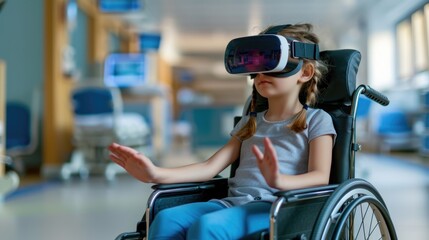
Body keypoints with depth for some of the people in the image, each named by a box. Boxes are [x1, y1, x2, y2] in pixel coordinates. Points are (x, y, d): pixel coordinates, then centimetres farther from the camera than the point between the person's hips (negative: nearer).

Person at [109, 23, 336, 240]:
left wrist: (279, 181, -31)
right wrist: (156, 174, -1)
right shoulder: (250, 122, 26)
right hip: (232, 202, 6)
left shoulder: (316, 120, 9)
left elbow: (320, 177, -7)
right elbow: (210, 167, 16)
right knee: (167, 218, -24)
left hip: (273, 207, -5)